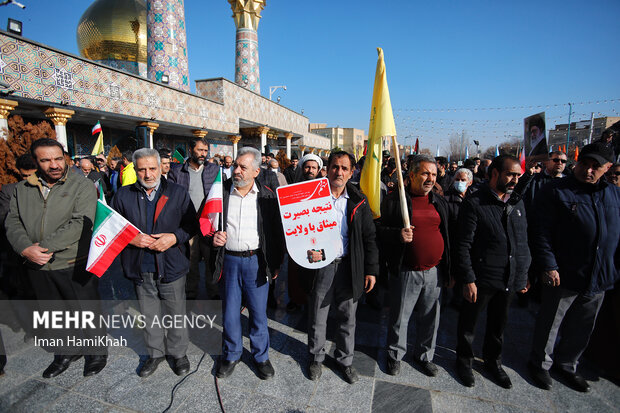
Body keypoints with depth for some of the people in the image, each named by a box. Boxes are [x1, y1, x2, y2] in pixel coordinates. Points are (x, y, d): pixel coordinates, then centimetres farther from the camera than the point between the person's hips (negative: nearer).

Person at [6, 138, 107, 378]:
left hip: (74, 265, -5)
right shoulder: (22, 189, 7)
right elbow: (13, 223, 4)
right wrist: (26, 248, -13)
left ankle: (98, 353, 29)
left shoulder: (82, 186, -10)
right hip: (38, 267, 5)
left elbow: (81, 224, -19)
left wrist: (45, 247, -20)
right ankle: (67, 352, 42)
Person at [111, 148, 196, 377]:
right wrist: (131, 239, -12)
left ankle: (178, 352, 34)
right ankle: (155, 353, 40)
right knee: (149, 316, 18)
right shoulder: (123, 195, 3)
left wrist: (174, 237, -19)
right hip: (141, 270, 2)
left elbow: (192, 225, -3)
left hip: (171, 266, -2)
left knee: (176, 314, 12)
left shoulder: (177, 193, -3)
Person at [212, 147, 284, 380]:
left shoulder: (267, 196, -3)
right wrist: (212, 236, -12)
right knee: (229, 312, 14)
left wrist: (276, 264, 1)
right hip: (228, 260, 1)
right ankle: (231, 354, 39)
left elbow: (277, 232, 2)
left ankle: (261, 356, 35)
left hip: (257, 261, -1)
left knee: (259, 312, 11)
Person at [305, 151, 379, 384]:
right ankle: (317, 358, 39)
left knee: (347, 318, 17)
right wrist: (307, 250, -18)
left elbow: (369, 238, 4)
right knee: (317, 318, 15)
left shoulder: (358, 202, 1)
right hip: (320, 265, -1)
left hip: (349, 267, 2)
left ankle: (345, 359, 40)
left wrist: (371, 269, 0)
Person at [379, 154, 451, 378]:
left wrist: (448, 270, 13)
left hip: (434, 272, 4)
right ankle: (395, 355, 34)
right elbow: (381, 231, -5)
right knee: (399, 317, 10)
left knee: (430, 318, 17)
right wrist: (398, 234, -25)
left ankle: (424, 355, 40)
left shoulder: (440, 202, 10)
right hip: (406, 272, -4)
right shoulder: (394, 199, -6)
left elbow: (447, 235, 15)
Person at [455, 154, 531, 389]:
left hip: (510, 279, 6)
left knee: (498, 324, 22)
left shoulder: (517, 202, 7)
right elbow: (463, 245, -15)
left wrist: (524, 274, 11)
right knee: (468, 323, 11)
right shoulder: (474, 203, -13)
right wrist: (468, 280, -17)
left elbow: (523, 241, 13)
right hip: (482, 279, -6)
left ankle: (493, 361, 44)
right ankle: (464, 360, 34)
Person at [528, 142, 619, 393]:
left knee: (582, 328, 20)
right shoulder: (556, 192, -10)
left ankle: (567, 364, 41)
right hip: (563, 276, -5)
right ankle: (540, 364, 31)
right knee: (550, 324, 10)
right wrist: (548, 266, -19)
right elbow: (542, 233, -14)